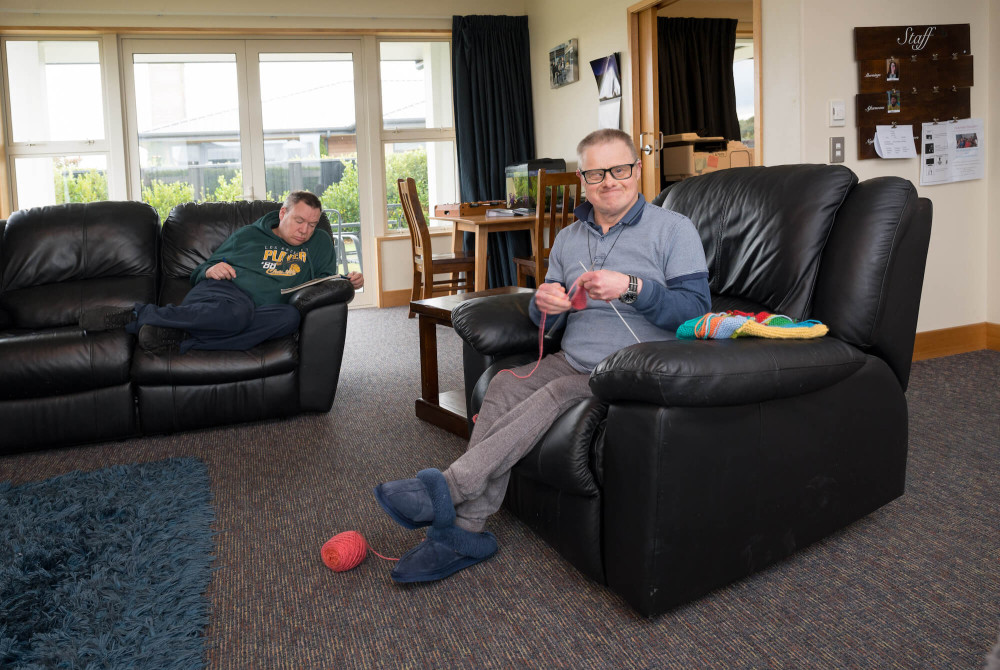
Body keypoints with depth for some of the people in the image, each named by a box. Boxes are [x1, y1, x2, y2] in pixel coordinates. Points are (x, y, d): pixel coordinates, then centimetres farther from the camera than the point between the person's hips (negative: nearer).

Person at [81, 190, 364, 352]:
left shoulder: (320, 246, 23)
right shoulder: (248, 235, 19)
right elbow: (200, 272, 22)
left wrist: (349, 282, 1)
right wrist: (210, 270, -2)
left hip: (262, 309, 2)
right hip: (223, 291, -2)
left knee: (290, 316, -37)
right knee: (237, 311, -41)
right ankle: (135, 314, -28)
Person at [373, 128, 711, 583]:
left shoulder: (673, 229, 0)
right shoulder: (568, 238, 17)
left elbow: (695, 310, -10)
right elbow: (546, 320, 19)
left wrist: (631, 287, -23)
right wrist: (544, 303, -6)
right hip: (573, 361, 5)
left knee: (556, 394, -30)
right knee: (504, 385, -22)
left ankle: (447, 490, -31)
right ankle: (466, 530, -25)